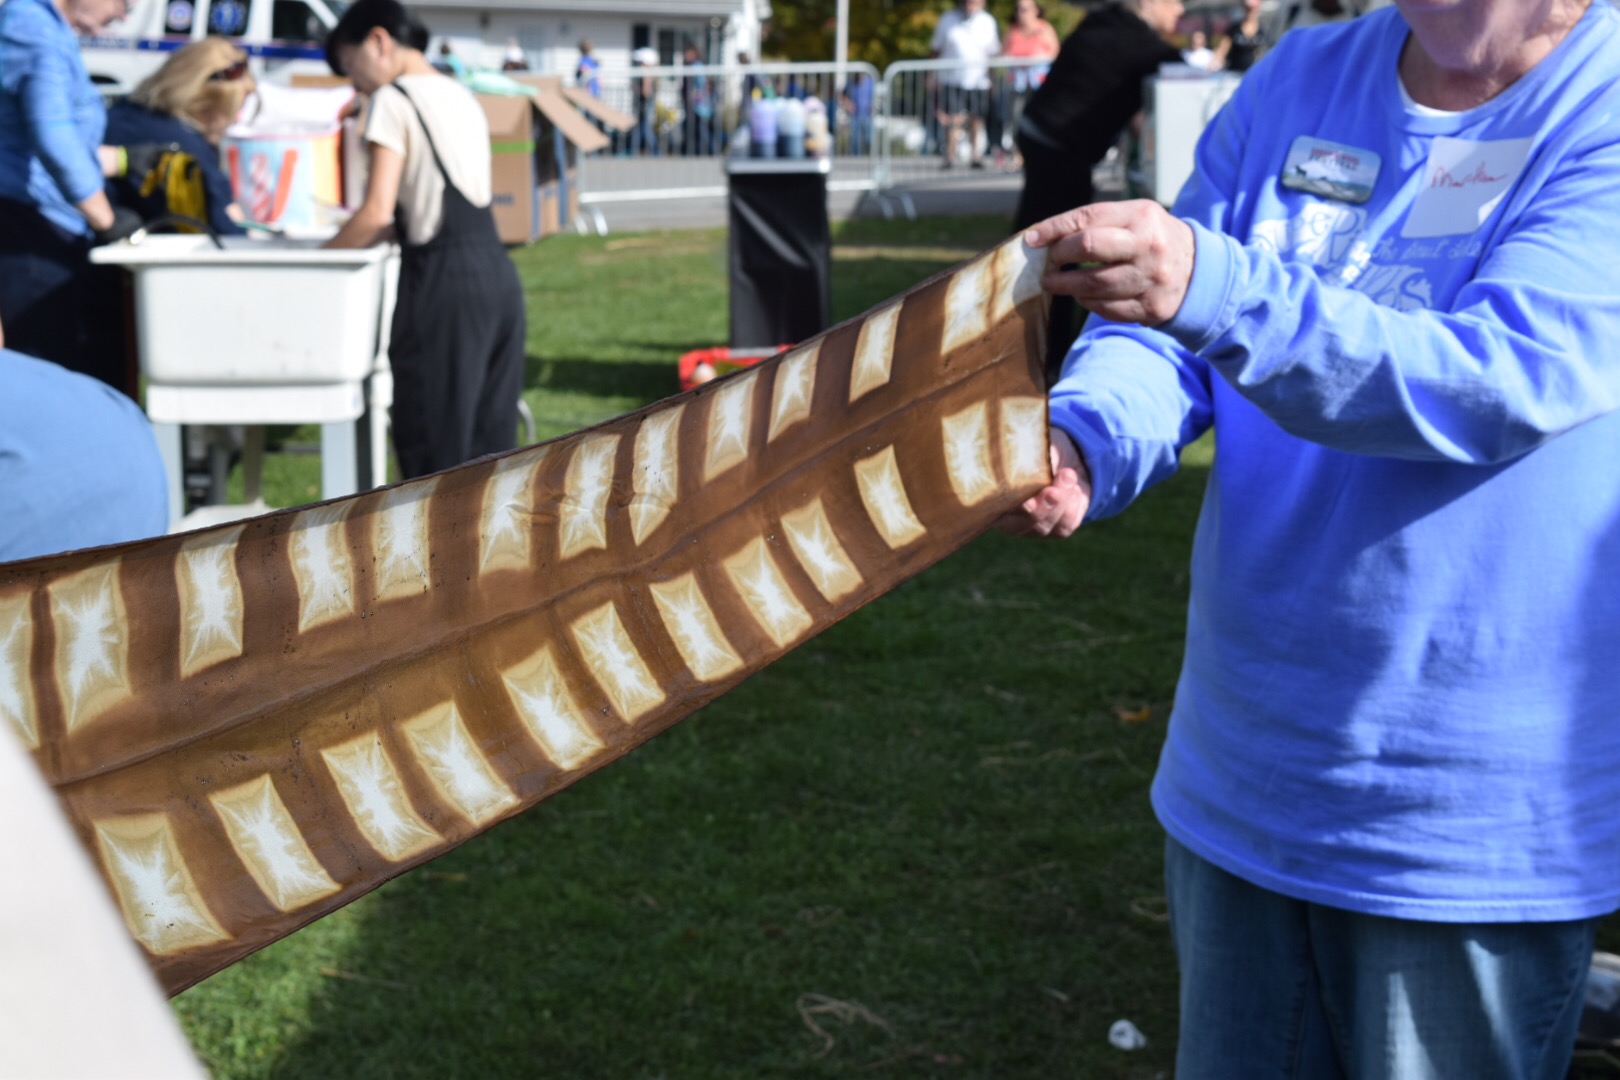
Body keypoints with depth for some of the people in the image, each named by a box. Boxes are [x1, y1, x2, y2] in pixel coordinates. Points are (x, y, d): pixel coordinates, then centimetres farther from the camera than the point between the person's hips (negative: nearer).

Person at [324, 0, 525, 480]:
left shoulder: (394, 101, -5)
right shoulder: (461, 96, 20)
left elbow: (378, 213, -12)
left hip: (444, 282, -8)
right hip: (497, 272, 8)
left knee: (432, 447, -2)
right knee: (489, 442, 10)